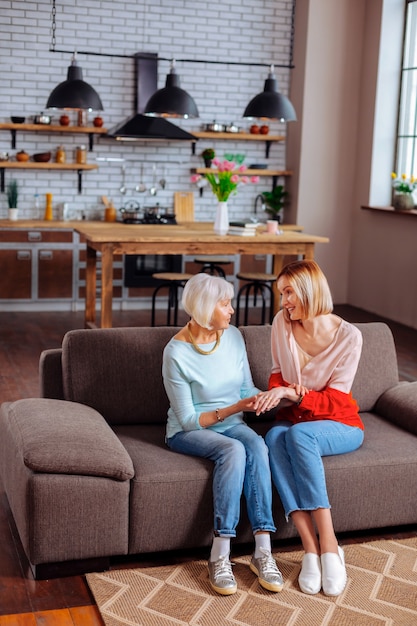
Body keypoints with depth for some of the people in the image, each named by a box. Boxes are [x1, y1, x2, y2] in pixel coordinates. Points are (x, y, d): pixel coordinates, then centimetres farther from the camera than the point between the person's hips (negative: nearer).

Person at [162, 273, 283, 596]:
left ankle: (263, 550, -33)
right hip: (188, 432, -4)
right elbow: (188, 419, -15)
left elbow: (247, 389, 8)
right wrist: (231, 409, -27)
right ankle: (220, 555, -32)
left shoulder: (233, 336, -1)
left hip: (231, 424, 4)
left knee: (256, 445, -29)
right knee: (233, 449, -34)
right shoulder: (176, 353, -18)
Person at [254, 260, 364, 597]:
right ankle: (312, 548, -38)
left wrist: (292, 394, -29)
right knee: (274, 438, -33)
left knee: (298, 434, -37)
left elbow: (335, 401, -14)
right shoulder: (282, 322, -1)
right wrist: (277, 393, -13)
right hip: (295, 419, 3)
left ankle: (329, 545, -35)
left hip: (340, 426, -3)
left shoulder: (348, 336, -13)